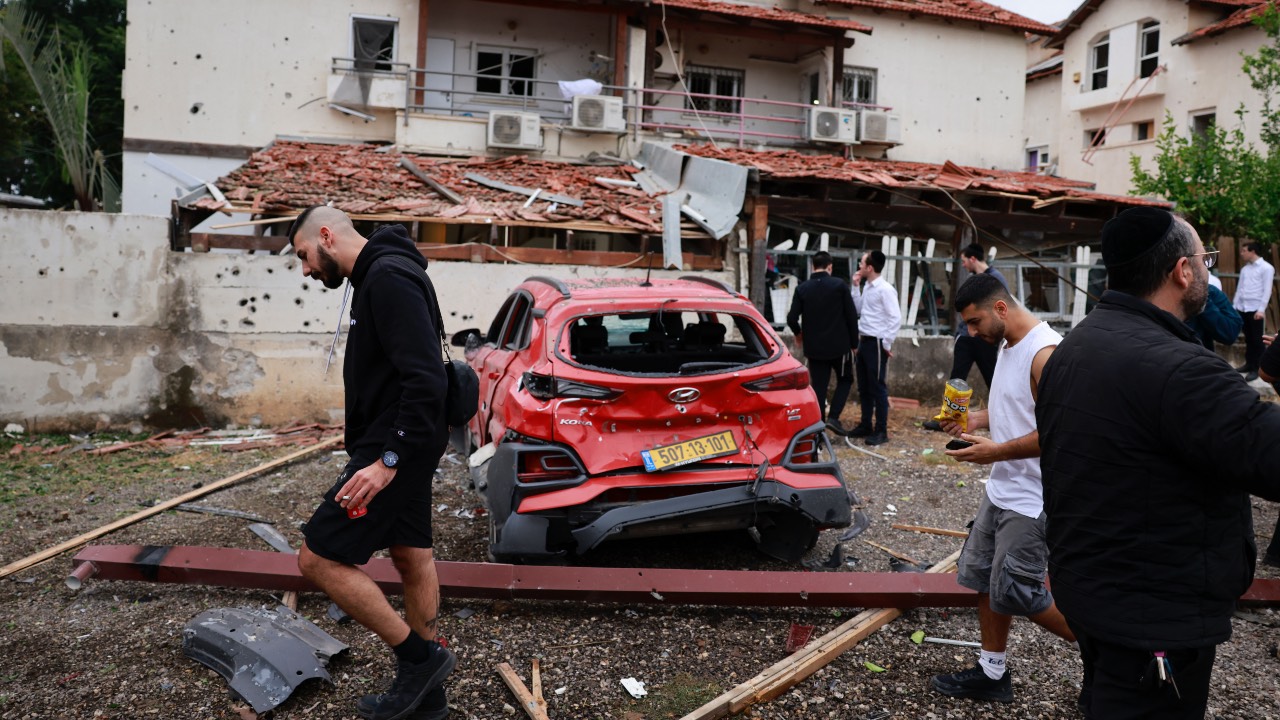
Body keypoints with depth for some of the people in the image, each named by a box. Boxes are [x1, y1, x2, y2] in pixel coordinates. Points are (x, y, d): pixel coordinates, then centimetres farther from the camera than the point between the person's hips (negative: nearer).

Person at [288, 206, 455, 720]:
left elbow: (427, 378, -27)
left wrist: (388, 460, -27)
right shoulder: (379, 275, 15)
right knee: (411, 557, 15)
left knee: (318, 558, -7)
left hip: (396, 449, -11)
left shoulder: (388, 277, -18)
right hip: (404, 446, 11)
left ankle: (418, 657, 3)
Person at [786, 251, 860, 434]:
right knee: (845, 380, 16)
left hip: (814, 347, 2)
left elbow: (792, 318, -4)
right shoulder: (839, 285, -7)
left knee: (818, 387, 9)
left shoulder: (802, 288, -1)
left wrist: (798, 333, 17)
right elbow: (851, 316, -6)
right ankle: (833, 417, 1)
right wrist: (854, 342, 5)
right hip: (839, 345, -2)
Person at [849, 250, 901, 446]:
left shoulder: (885, 289, -15)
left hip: (876, 343, -9)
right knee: (863, 388, 14)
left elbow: (896, 319, -17)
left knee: (878, 388, -3)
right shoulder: (867, 286, 10)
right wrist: (856, 286, 11)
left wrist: (886, 343, -14)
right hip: (864, 341, 9)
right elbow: (858, 309, 20)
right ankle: (866, 426, 24)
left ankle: (881, 431, 4)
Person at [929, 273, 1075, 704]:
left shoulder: (1045, 353, -21)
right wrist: (980, 418, 5)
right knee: (984, 578, 14)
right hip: (1001, 488, 10)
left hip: (1032, 499, -10)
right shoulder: (1009, 346, 9)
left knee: (1016, 594, -2)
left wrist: (997, 451, -21)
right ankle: (992, 673, 27)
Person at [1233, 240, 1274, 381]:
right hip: (1242, 308, 6)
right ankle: (1249, 364, 19)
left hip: (1255, 309, -6)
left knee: (1256, 340, 0)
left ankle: (1256, 368, 4)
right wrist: (1234, 306, 11)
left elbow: (1267, 290, -10)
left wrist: (1261, 309, -16)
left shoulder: (1266, 268, -6)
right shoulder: (1244, 268, 14)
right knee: (1248, 338, 12)